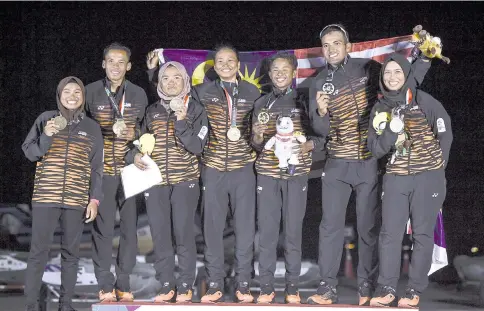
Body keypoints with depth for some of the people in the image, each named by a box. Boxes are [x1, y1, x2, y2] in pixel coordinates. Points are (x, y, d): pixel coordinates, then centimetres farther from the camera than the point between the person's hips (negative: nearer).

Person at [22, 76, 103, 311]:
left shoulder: (92, 128, 8)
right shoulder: (46, 119, 5)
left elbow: (96, 168, 9)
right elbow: (29, 153, 3)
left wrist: (94, 200, 2)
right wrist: (46, 136, -15)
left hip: (76, 201, 2)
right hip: (45, 197, -1)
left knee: (71, 253, 6)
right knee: (38, 252, -3)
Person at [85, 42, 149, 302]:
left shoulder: (138, 94, 7)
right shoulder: (91, 92, 3)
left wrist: (131, 133, -7)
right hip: (102, 170, -1)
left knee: (129, 226, 1)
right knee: (103, 227, -2)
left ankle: (124, 283, 11)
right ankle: (105, 284, 8)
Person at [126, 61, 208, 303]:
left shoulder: (195, 110, 1)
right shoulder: (151, 111, 11)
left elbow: (197, 147, -10)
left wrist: (182, 121, -19)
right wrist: (135, 155, 0)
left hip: (185, 181, -3)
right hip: (155, 182, 3)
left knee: (183, 233, -5)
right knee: (159, 235, 3)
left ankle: (185, 286, 6)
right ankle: (166, 286, 13)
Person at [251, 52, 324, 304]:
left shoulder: (305, 101, 3)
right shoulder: (261, 103, 8)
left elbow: (321, 136, 2)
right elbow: (256, 145, 9)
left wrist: (308, 145, -18)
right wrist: (257, 136, -13)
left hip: (296, 173, -1)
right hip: (267, 173, 1)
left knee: (293, 230, 1)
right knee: (266, 230, 0)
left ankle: (292, 287, 10)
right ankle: (266, 287, 8)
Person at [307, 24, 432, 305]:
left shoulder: (369, 69, -2)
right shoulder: (319, 83, 3)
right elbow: (321, 130, 1)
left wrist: (424, 58, -6)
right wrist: (321, 113, -20)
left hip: (370, 163, -2)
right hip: (337, 165, 2)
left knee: (369, 227, 3)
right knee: (331, 226, 2)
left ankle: (367, 287, 13)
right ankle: (328, 287, 9)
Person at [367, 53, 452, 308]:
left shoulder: (424, 101, -4)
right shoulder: (379, 109, 8)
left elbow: (445, 135, 0)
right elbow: (375, 149, 4)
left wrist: (435, 167, 1)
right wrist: (391, 131, -14)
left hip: (428, 177, -3)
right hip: (395, 178, 3)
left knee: (422, 234, 0)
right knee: (390, 233, -1)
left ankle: (415, 290, 5)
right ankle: (386, 289, 4)